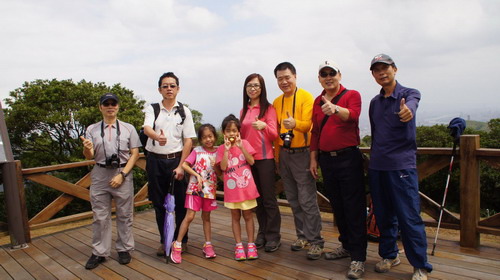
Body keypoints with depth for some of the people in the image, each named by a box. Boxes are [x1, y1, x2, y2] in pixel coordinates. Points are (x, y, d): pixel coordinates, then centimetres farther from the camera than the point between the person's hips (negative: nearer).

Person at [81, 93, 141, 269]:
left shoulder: (128, 128, 4)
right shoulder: (92, 129, 8)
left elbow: (135, 154, -1)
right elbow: (89, 157, 5)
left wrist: (122, 175, -11)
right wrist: (87, 149, -19)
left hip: (123, 174, -1)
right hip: (100, 175, 1)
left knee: (124, 215, 7)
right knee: (100, 216, 6)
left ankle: (124, 249, 20)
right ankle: (99, 253, 17)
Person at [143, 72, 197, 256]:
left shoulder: (184, 111, 2)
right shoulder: (152, 109, 3)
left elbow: (188, 140, -2)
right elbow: (146, 128, -17)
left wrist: (181, 165, -10)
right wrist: (157, 137, -41)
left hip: (176, 159, -1)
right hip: (155, 160, 1)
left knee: (180, 202, 4)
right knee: (159, 202, 9)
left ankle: (181, 240, 22)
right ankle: (164, 241, 24)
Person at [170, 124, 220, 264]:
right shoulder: (197, 151, -3)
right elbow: (184, 165, -9)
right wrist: (197, 175, -18)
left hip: (210, 189, 3)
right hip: (195, 188, -2)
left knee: (206, 217, 14)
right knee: (189, 216, -6)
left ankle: (208, 245, 22)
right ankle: (177, 246, 3)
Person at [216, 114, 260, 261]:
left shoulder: (244, 143, -1)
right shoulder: (221, 149, -1)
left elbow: (251, 161, -10)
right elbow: (223, 167, -13)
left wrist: (241, 147, -18)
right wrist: (227, 149, -18)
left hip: (247, 187, 0)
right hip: (232, 188, 0)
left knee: (248, 216, 9)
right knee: (235, 217, 10)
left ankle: (251, 245, 19)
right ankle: (239, 245, 19)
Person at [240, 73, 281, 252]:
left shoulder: (268, 108, -3)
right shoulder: (244, 111, 12)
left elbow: (274, 134, -11)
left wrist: (263, 126, -31)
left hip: (265, 158, -5)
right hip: (248, 157, 5)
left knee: (269, 198, -1)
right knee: (257, 197, 12)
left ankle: (273, 236, 10)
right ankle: (262, 233, 23)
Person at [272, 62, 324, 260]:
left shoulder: (305, 97, -6)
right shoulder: (277, 102, 11)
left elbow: (308, 124, -18)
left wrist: (295, 124, -39)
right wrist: (277, 155, 14)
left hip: (301, 153, -6)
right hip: (284, 154, 6)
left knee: (307, 200, -5)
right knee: (293, 199, 13)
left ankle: (315, 241, 5)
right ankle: (302, 235, 27)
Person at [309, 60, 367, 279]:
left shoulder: (352, 95, -3)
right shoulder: (318, 102, 12)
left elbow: (353, 115, -25)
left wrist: (335, 108, -45)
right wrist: (314, 159, 12)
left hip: (348, 158, -6)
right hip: (326, 160, 6)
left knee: (354, 208, -2)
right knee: (337, 207, 15)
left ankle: (358, 257, 6)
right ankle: (346, 245, 32)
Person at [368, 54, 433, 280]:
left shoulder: (409, 93, -3)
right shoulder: (374, 102, 13)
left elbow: (411, 105, -28)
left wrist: (407, 110, -51)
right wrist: (374, 159, 14)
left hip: (402, 165, -5)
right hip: (377, 166, 5)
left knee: (409, 217, -3)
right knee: (384, 216, 13)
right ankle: (389, 255, 30)